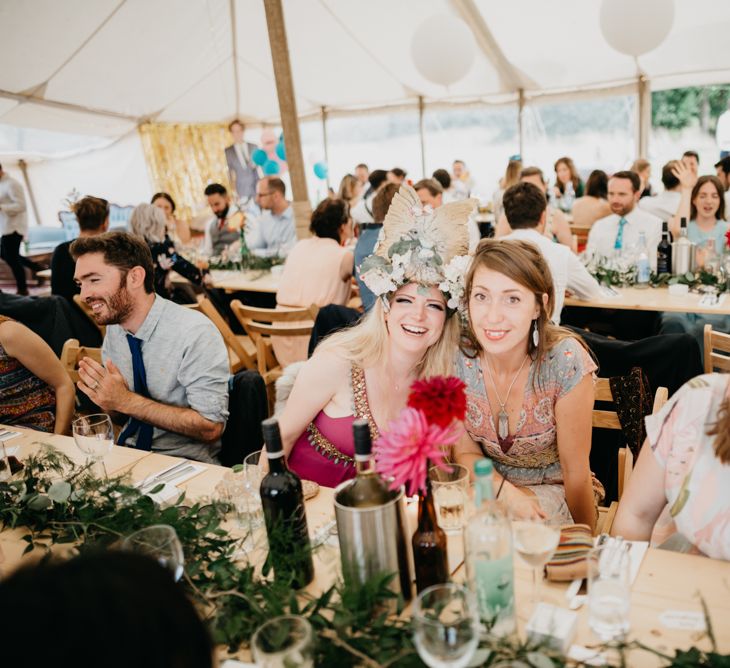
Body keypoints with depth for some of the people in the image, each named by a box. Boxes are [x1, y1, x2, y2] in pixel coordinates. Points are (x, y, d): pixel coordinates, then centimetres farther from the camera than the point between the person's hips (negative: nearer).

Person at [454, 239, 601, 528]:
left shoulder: (566, 362, -25)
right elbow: (466, 453, -5)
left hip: (553, 490, -2)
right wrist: (507, 493, -23)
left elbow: (575, 471, -13)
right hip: (489, 484, 3)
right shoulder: (457, 358, -18)